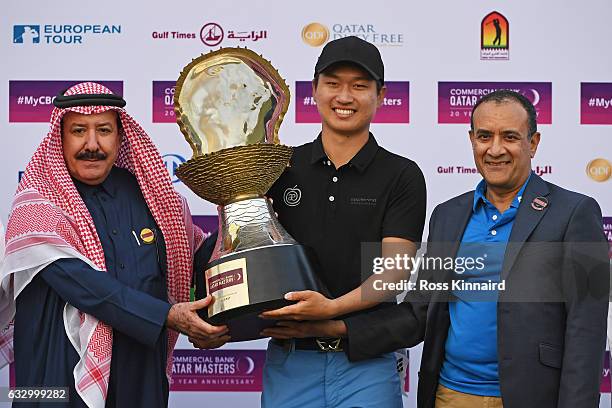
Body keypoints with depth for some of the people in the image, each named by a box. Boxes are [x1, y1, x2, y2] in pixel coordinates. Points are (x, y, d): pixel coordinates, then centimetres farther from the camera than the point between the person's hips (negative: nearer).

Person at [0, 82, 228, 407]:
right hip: (63, 375, -4)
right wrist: (167, 316, -25)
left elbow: (194, 256, 18)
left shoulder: (147, 191, 4)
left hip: (143, 374, 4)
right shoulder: (37, 203, -9)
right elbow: (81, 283, -21)